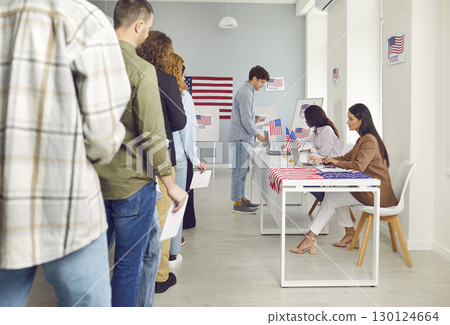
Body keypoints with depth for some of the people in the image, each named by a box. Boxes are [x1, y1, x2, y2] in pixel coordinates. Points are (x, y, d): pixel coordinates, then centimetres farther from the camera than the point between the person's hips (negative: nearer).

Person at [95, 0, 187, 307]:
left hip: (93, 179, 7)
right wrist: (171, 184, -9)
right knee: (129, 266, 9)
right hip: (130, 182, -6)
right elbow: (152, 134, -18)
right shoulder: (142, 69, -15)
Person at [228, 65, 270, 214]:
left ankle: (242, 198, 24)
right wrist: (257, 134, -13)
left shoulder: (248, 91, 17)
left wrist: (255, 121, 16)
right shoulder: (245, 93, -16)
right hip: (241, 137, -11)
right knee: (239, 170, -6)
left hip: (244, 138, 11)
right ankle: (237, 204, 1)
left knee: (243, 169, 15)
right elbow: (245, 120, -20)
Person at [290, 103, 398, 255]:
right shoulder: (362, 139, 15)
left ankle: (310, 239, -3)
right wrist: (323, 160, 8)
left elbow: (359, 166, -27)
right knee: (334, 192, 7)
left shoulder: (369, 140, -17)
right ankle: (350, 234, 12)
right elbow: (347, 157, 19)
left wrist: (337, 162, -12)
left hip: (375, 193, -9)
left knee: (331, 199, -9)